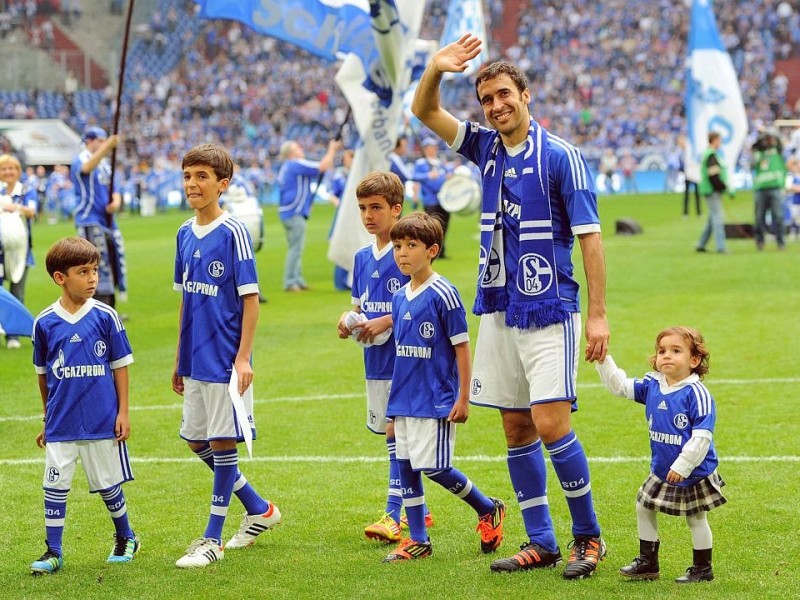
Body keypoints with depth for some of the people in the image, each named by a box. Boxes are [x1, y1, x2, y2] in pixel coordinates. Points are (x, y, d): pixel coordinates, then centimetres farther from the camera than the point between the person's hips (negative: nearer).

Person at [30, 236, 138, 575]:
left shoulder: (105, 317, -5)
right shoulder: (45, 323, -1)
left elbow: (120, 366, 1)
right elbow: (43, 374, 10)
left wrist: (123, 412, -2)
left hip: (102, 420, -1)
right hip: (61, 423, 1)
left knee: (107, 483, 9)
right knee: (55, 485, -1)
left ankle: (125, 539, 30)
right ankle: (53, 552, 7)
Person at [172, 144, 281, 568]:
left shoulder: (233, 233, -12)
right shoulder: (185, 234, 8)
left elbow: (250, 299, -12)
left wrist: (243, 358, -17)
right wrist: (180, 359, 16)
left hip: (225, 358, -8)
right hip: (195, 359, 8)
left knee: (223, 443, -1)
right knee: (197, 441, 14)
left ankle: (212, 540, 6)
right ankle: (260, 510, 31)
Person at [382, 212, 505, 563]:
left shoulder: (443, 294, -12)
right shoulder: (399, 297, 9)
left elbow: (461, 346, -10)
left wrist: (463, 398, -12)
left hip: (435, 399, -7)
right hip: (403, 399, 7)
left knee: (433, 466, -9)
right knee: (405, 466, 6)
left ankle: (489, 510, 13)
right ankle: (417, 541, 14)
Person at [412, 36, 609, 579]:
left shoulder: (560, 156, -9)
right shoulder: (487, 148, 9)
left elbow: (589, 235, -10)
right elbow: (425, 111, 9)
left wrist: (599, 314, -14)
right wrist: (436, 70, -13)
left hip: (549, 313, -6)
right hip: (498, 311, 6)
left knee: (550, 424, -12)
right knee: (517, 429, 7)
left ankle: (589, 537, 1)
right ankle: (541, 542, 14)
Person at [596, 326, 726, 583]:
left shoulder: (696, 393, -21)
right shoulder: (651, 387, 0)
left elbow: (702, 436, -23)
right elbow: (619, 385, 7)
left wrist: (682, 466, -25)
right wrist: (603, 360, -5)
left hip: (694, 473, -7)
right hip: (662, 470, 7)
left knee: (696, 518, 6)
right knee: (643, 508, 15)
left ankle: (703, 568, 22)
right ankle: (647, 563, 28)